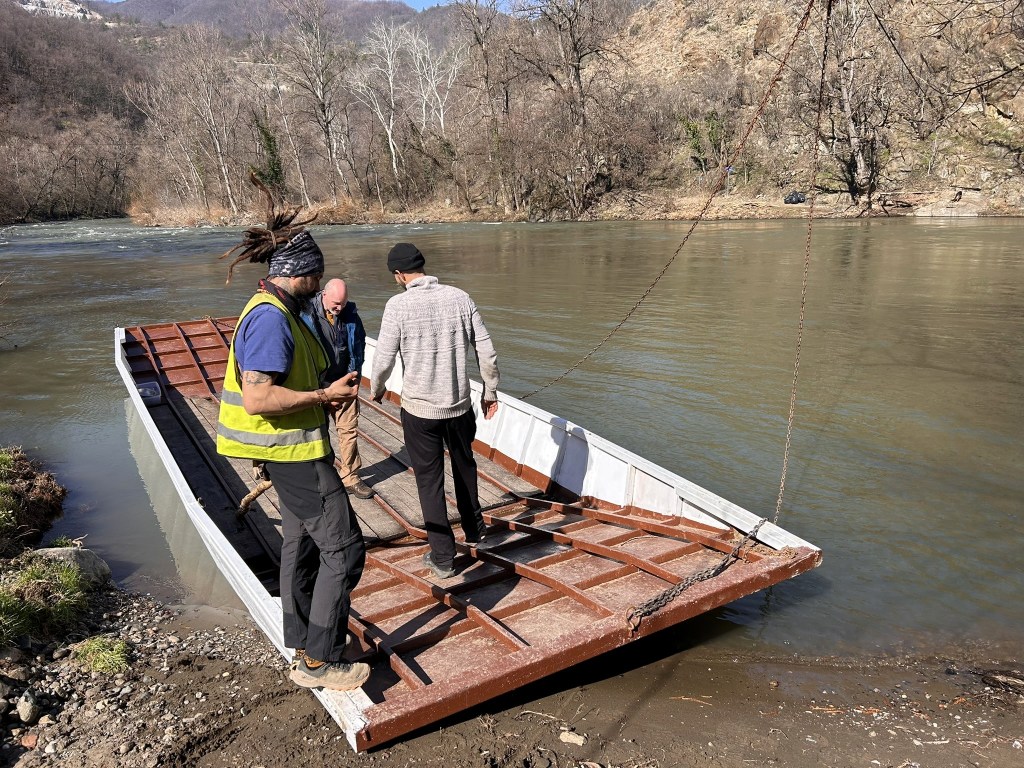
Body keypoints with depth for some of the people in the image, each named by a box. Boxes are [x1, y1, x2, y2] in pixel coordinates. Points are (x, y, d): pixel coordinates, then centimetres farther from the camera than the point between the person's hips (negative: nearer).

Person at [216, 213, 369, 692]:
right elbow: (256, 398, -29)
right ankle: (319, 663, 6)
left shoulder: (275, 312, 11)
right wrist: (324, 396, -20)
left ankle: (303, 648, 32)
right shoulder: (271, 318, -22)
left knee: (301, 545, 18)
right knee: (344, 548, -4)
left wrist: (323, 393, 8)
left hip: (292, 449, 11)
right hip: (294, 452, -11)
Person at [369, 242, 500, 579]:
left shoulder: (398, 305, -13)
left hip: (419, 407, -3)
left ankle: (442, 558, 17)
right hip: (460, 403, 4)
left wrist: (375, 389, 11)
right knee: (464, 465, 26)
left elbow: (384, 359, -10)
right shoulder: (460, 298, -4)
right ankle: (474, 529, 44)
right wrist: (490, 391, 12)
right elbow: (486, 351, -2)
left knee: (430, 479, 9)